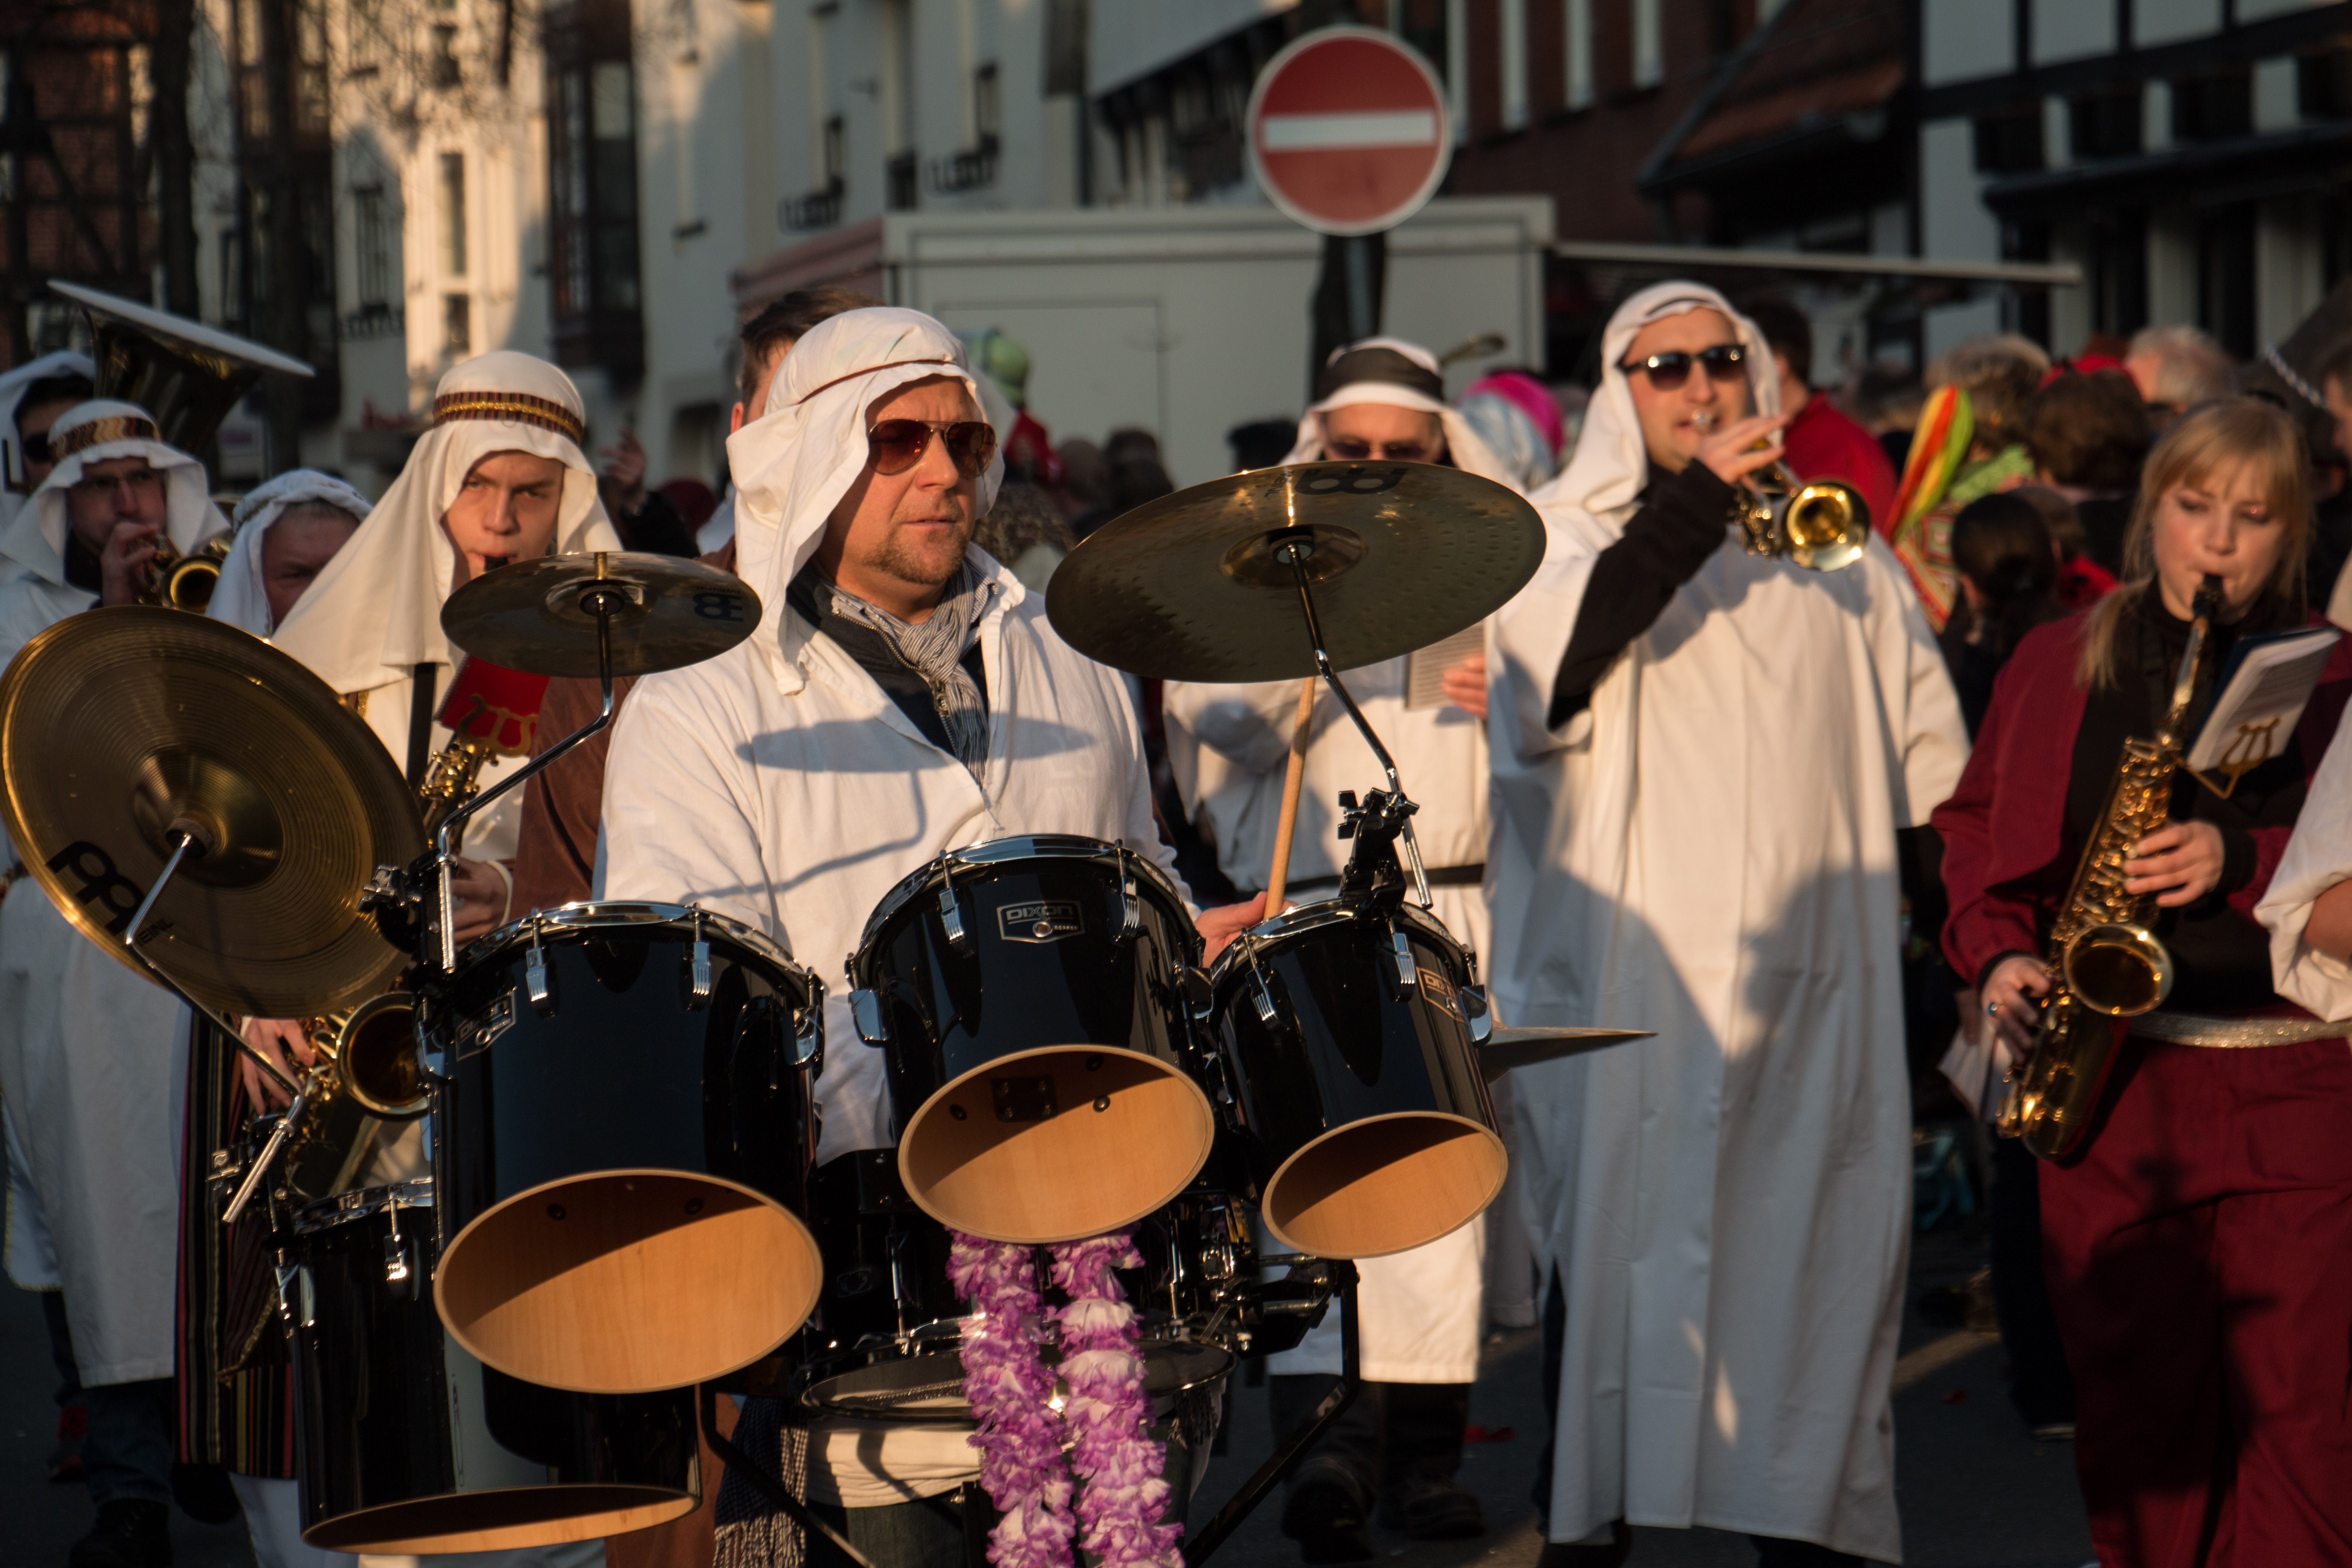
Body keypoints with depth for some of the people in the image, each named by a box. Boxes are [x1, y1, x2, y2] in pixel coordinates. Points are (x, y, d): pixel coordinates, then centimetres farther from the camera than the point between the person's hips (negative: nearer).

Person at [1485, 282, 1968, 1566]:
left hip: (1808, 986, 3)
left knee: (1812, 1266, 1)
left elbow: (1933, 751, 18)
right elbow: (1547, 661, -14)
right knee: (1616, 1257, -3)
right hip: (1626, 985, -2)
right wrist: (1693, 503, -14)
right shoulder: (1555, 532, 8)